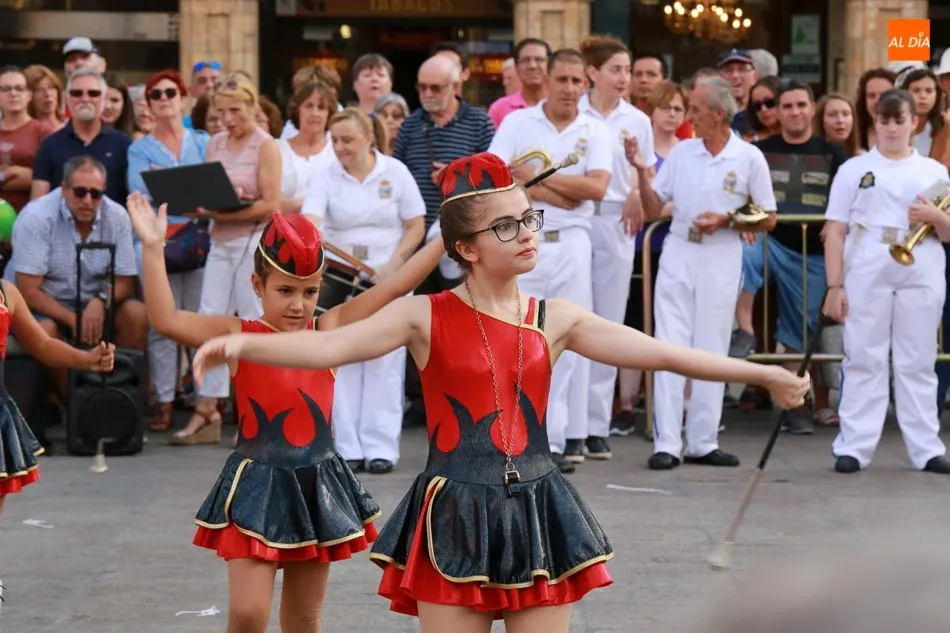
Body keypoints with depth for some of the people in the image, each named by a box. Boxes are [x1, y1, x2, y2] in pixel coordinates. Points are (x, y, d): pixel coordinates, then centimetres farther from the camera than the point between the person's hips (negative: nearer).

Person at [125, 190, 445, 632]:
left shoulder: (329, 330, 2)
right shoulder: (238, 337, -5)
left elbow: (395, 286, -2)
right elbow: (166, 321, -18)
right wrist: (153, 249, -27)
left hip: (317, 486, 3)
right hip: (258, 487, -3)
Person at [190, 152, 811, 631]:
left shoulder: (555, 319, 5)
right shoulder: (427, 316, -4)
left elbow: (660, 353, 4)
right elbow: (330, 345, -16)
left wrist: (759, 373, 1)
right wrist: (243, 344, -33)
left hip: (538, 516, 3)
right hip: (457, 517, -3)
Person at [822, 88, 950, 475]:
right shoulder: (854, 169, 7)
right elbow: (835, 231, 3)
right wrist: (834, 286, -5)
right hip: (866, 275, -1)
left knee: (918, 363, 3)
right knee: (864, 360, -1)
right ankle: (854, 447, 0)